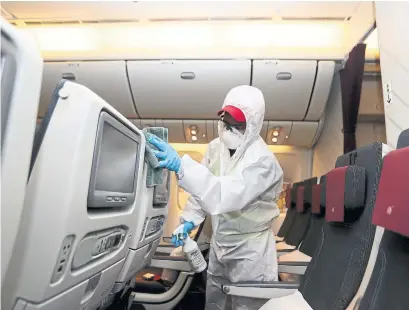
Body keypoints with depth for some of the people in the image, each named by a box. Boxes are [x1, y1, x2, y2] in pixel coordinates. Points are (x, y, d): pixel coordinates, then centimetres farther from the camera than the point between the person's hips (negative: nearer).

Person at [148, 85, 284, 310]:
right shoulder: (215, 147, -4)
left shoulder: (262, 161, -27)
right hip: (219, 247, 7)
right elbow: (205, 186, 4)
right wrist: (189, 220, -6)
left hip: (250, 254, -6)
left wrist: (180, 166, -51)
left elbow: (225, 195, -42)